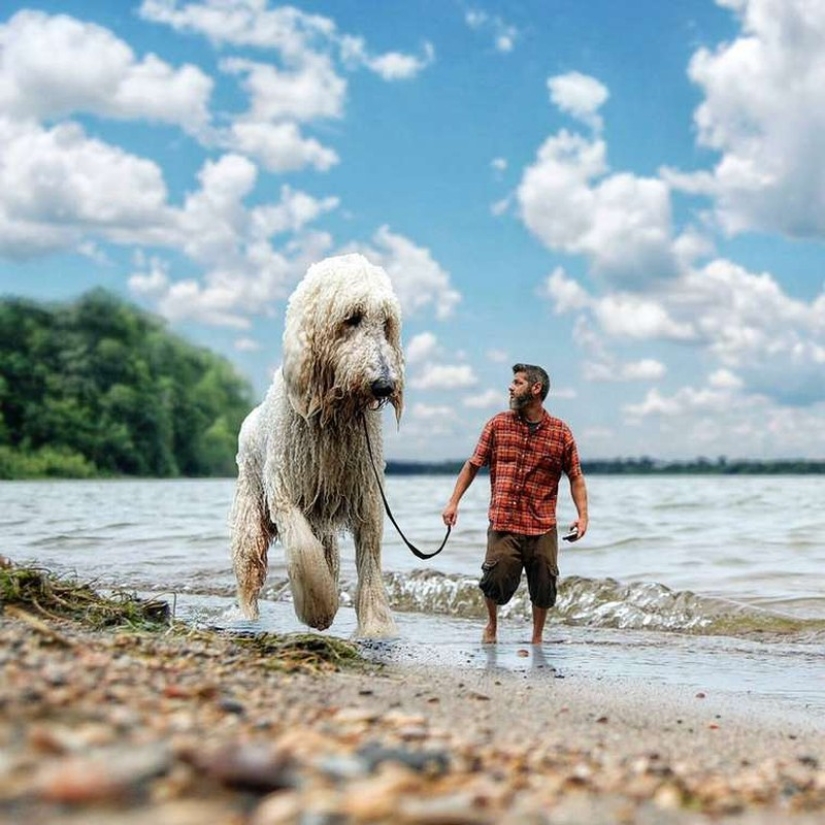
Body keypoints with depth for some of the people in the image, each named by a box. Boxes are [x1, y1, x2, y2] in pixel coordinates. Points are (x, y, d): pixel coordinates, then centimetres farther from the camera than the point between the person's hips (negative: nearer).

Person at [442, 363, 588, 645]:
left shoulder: (561, 432, 4)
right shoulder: (498, 425, 5)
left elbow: (575, 476, 8)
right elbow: (473, 465, 9)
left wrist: (582, 515, -2)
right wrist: (453, 502, 3)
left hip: (543, 528, 0)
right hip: (503, 525, 0)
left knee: (544, 589, 3)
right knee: (496, 583, -7)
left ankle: (537, 637, 27)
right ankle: (491, 625, 25)